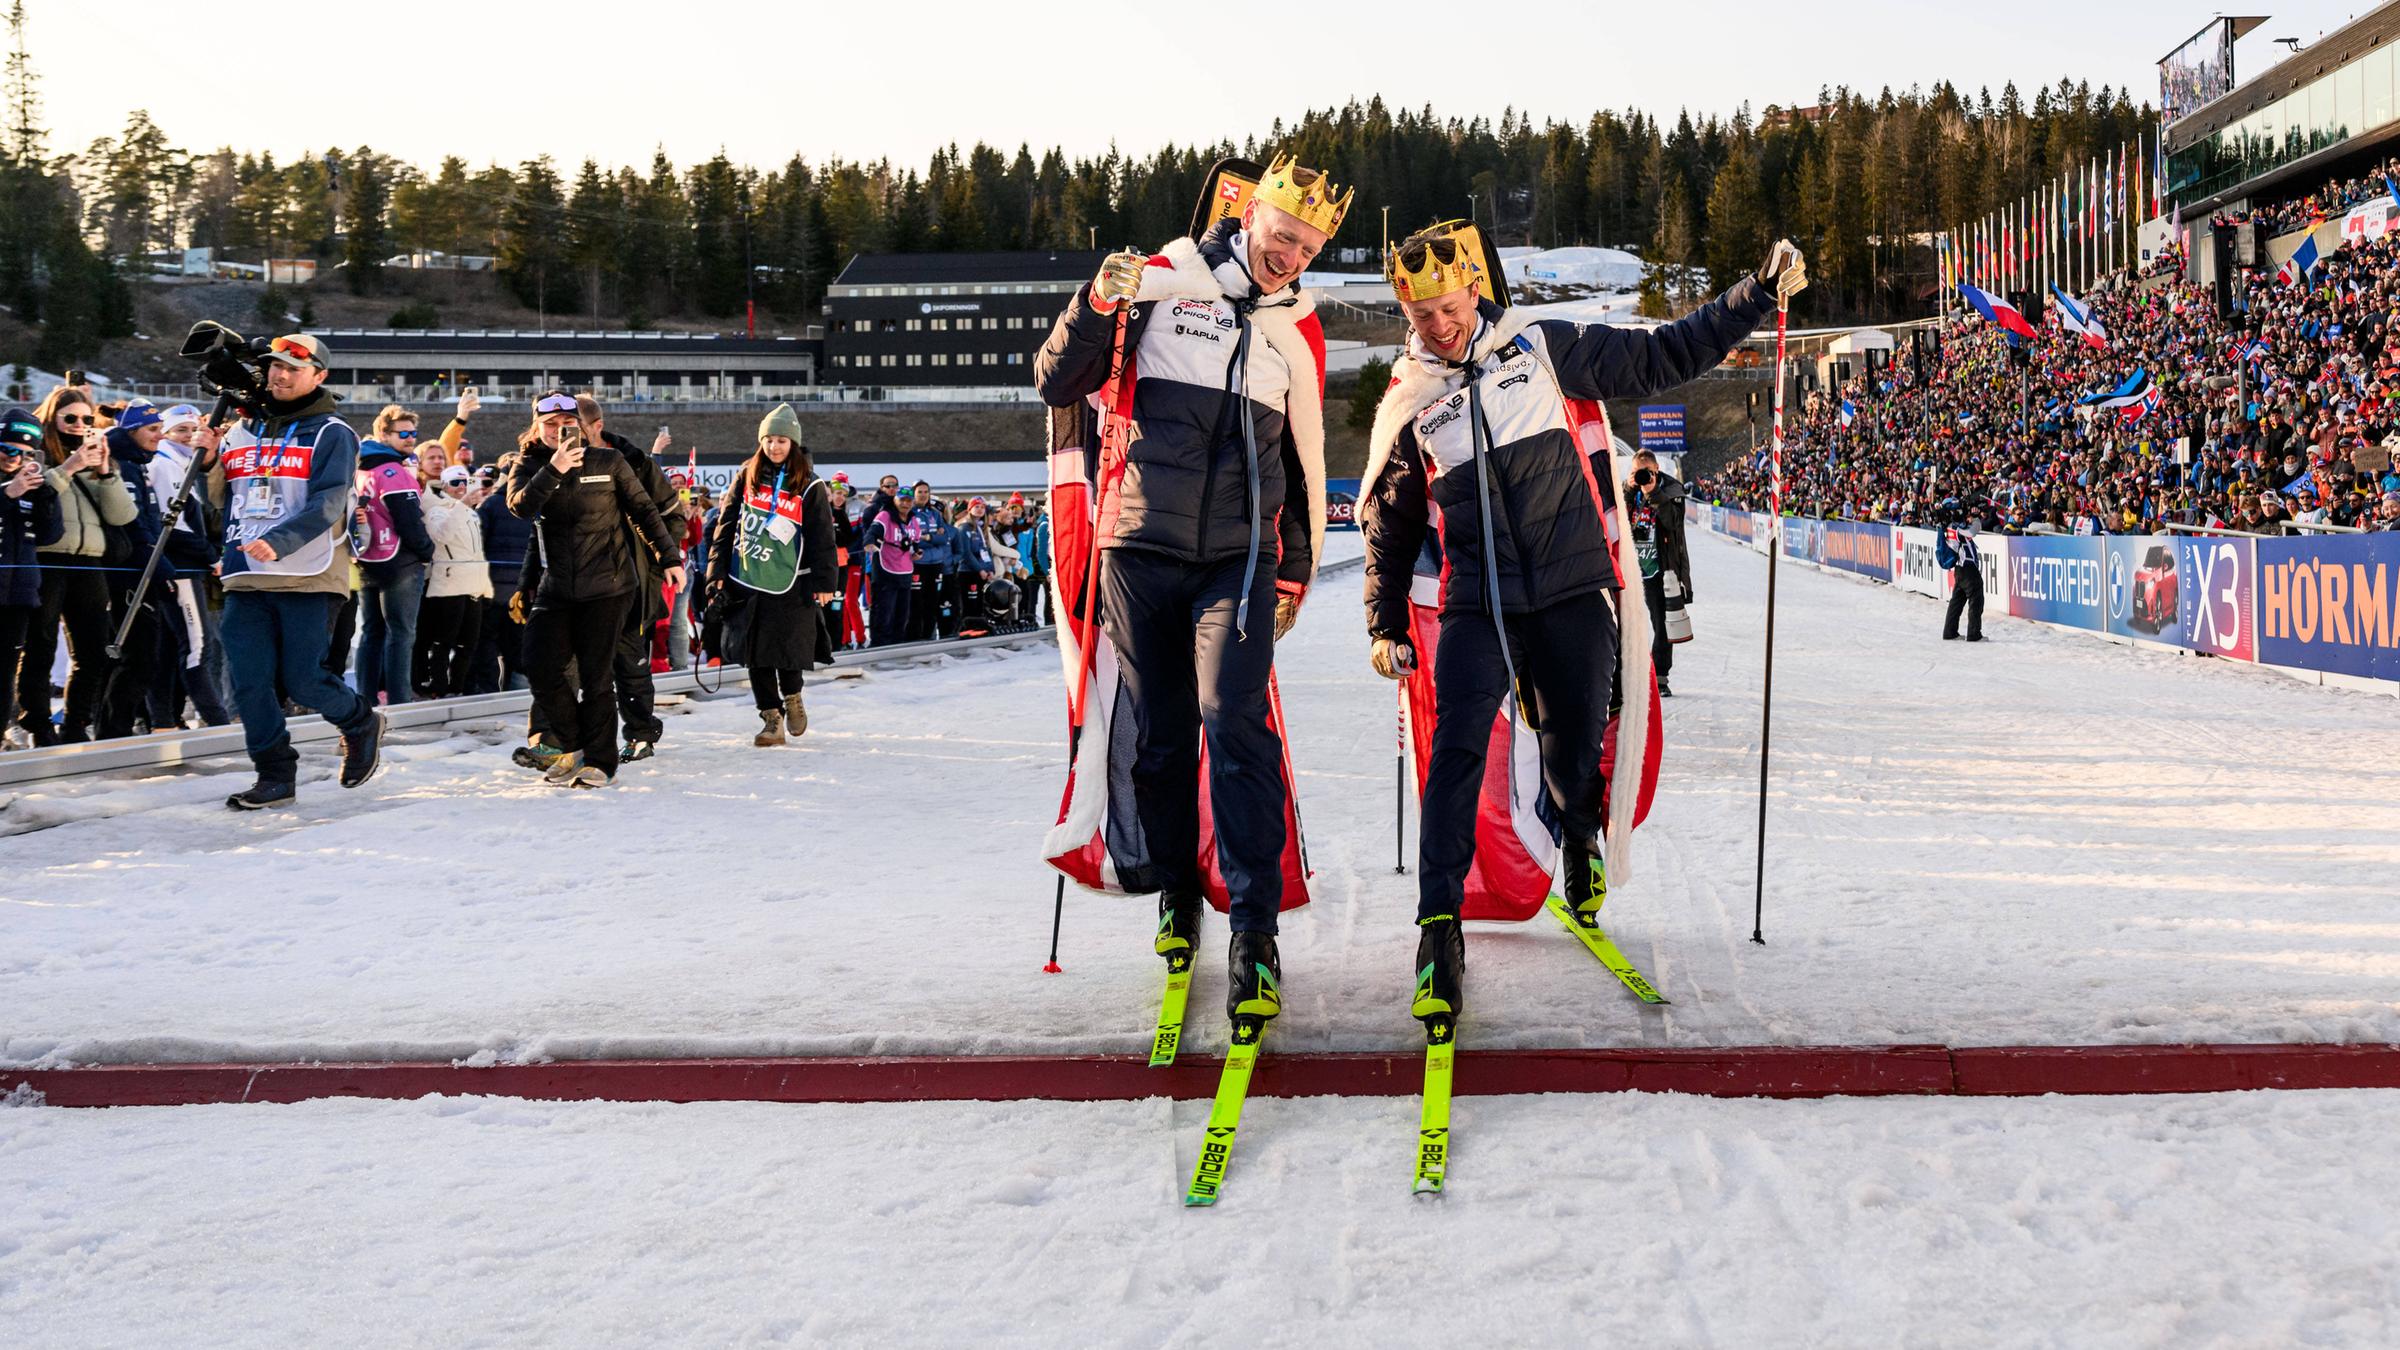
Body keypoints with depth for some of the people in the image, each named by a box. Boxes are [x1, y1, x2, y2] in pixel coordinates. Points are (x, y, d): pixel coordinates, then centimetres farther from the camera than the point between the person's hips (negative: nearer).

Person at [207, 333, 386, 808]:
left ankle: (362, 723, 23)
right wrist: (208, 461, 1)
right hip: (245, 578, 5)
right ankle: (275, 776, 10)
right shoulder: (242, 430, 17)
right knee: (250, 682, -1)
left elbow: (328, 505, -15)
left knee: (302, 681, -6)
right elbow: (221, 498, 22)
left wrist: (280, 543, -29)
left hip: (308, 578, -5)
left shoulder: (331, 434, -1)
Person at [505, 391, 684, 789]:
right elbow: (521, 505, -17)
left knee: (596, 676, -3)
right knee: (542, 669, -2)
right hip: (555, 588, 3)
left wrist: (669, 556, 3)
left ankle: (600, 761, 9)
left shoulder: (608, 461, 0)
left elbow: (643, 510, 6)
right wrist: (554, 470, -28)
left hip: (607, 587, -3)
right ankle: (572, 746, 18)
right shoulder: (529, 467, 4)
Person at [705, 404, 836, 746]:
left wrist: (824, 581, -6)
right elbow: (726, 526, 8)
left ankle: (792, 698, 28)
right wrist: (717, 572, 3)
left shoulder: (809, 486, -1)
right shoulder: (746, 478, 7)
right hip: (746, 581, 3)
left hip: (789, 586, -3)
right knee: (756, 653, 3)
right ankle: (771, 718, 12)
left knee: (788, 648, -1)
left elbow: (822, 537, -1)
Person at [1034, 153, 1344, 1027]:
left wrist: (1296, 569, 18)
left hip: (1238, 559, 1)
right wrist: (1098, 305, -17)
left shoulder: (1299, 330, 11)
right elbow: (1057, 386, 0)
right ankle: (1177, 892, 26)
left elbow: (1304, 457, 21)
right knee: (1159, 734, 5)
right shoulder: (1161, 282, 1)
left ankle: (1254, 930, -14)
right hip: (1141, 551, -1)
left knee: (1235, 723, -15)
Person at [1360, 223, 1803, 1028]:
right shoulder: (1407, 404, 8)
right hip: (1476, 607, 0)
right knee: (1457, 751, -15)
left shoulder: (1540, 347, 4)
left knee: (1575, 756, 7)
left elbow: (1657, 360, 9)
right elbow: (1390, 524, 16)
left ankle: (1582, 850, 39)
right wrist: (1386, 625, 11)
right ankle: (1440, 924, -12)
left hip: (1572, 591, 0)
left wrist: (1757, 298, 5)